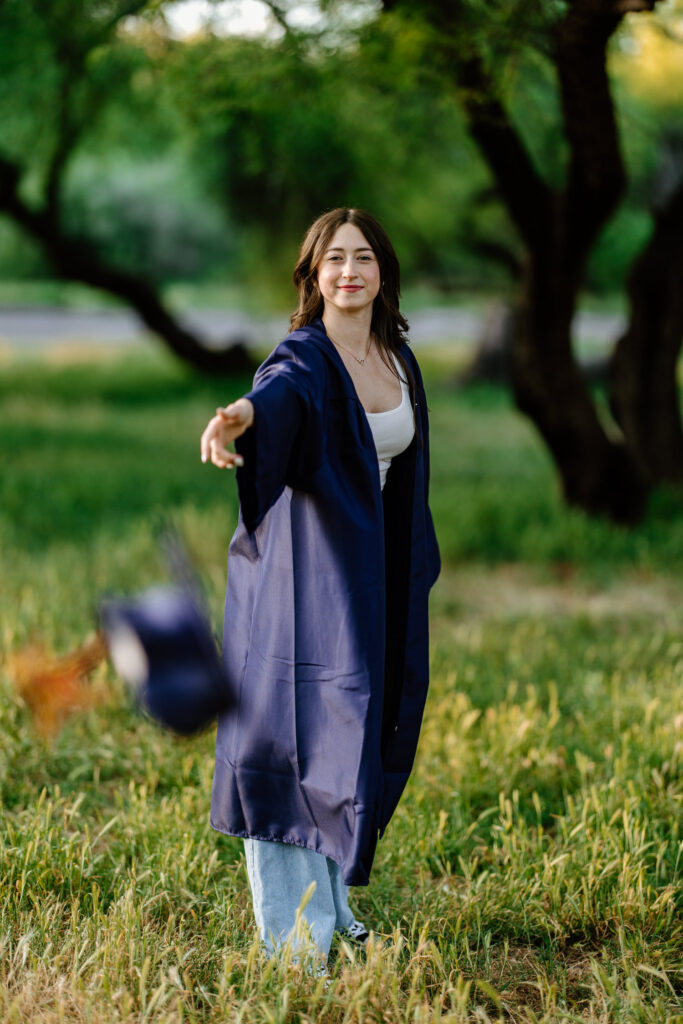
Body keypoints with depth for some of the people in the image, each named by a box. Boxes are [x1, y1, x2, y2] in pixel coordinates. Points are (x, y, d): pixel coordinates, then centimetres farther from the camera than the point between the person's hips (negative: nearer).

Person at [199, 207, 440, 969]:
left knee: (354, 735, 15)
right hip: (302, 577, -7)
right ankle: (293, 933, -5)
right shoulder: (305, 355, -13)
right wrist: (240, 415, -62)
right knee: (301, 740, -9)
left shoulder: (399, 359, 7)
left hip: (368, 577, 7)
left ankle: (329, 902, 30)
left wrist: (410, 573, 20)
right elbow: (280, 388, -39)